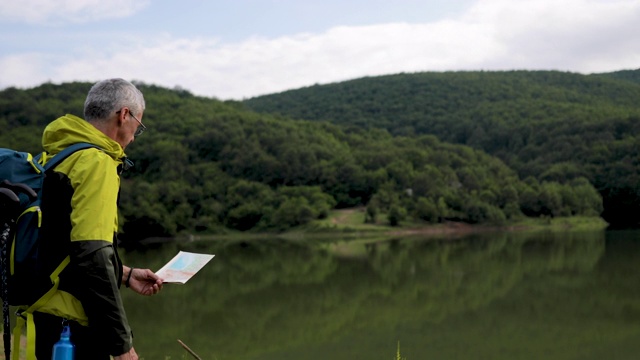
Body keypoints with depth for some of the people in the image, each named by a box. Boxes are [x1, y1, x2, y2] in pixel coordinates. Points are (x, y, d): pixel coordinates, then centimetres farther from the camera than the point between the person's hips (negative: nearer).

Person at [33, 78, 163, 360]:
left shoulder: (60, 156, 13)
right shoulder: (96, 162, -16)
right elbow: (91, 256, -24)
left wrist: (124, 275, 21)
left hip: (48, 317, 9)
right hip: (72, 326, -9)